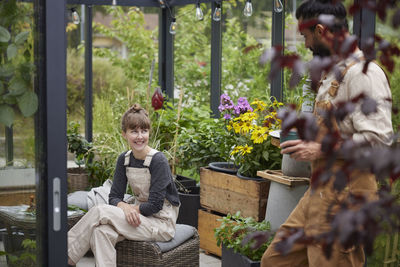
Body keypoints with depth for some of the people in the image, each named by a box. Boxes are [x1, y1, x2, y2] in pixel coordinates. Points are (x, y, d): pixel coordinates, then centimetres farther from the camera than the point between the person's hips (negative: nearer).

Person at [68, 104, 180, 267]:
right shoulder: (124, 160, 4)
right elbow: (114, 197, 1)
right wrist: (124, 207, -20)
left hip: (162, 223, -6)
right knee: (102, 232, -26)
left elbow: (155, 205, -17)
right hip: (138, 217, 6)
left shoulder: (158, 161, -15)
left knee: (100, 212, -22)